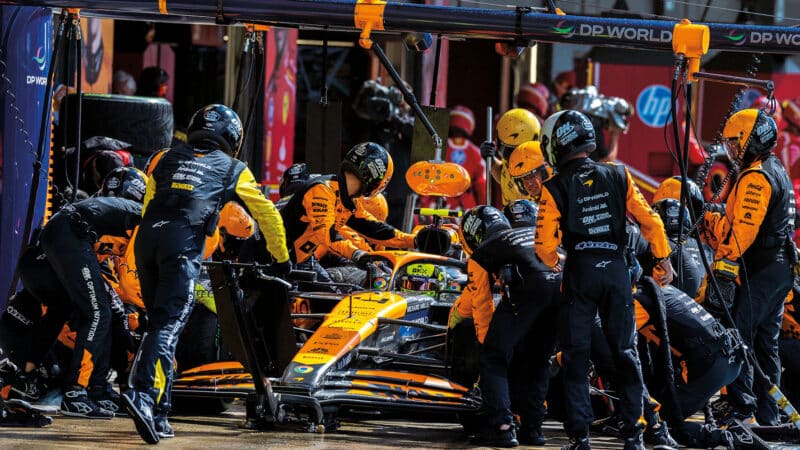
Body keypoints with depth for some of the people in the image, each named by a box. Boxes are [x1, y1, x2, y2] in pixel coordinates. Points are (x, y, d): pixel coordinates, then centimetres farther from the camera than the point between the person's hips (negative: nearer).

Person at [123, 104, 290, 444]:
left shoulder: (167, 158, 27)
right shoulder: (232, 169, 19)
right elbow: (268, 215, 25)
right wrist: (281, 260, 39)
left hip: (146, 238, 4)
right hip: (183, 246, -4)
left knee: (159, 322, 14)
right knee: (168, 325, -10)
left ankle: (157, 415, 11)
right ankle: (144, 395, -32)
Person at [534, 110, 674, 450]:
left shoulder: (555, 188, -6)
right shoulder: (618, 176, 1)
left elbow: (545, 245, -8)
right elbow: (649, 221, 0)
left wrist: (554, 262, 13)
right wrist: (663, 259, 11)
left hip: (580, 273, -2)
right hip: (617, 269, 2)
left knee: (576, 355, 6)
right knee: (625, 352, 10)